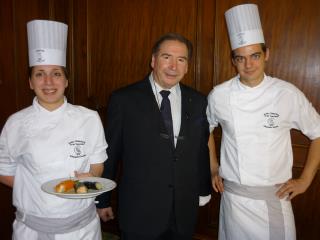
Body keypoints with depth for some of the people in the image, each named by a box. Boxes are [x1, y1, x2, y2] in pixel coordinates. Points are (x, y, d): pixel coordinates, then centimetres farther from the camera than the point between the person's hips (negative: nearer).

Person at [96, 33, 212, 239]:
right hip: (139, 213, -3)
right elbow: (110, 153, -4)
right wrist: (103, 201, 3)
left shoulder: (198, 102, 0)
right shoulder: (124, 100, -9)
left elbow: (202, 150, 10)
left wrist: (204, 190, 17)